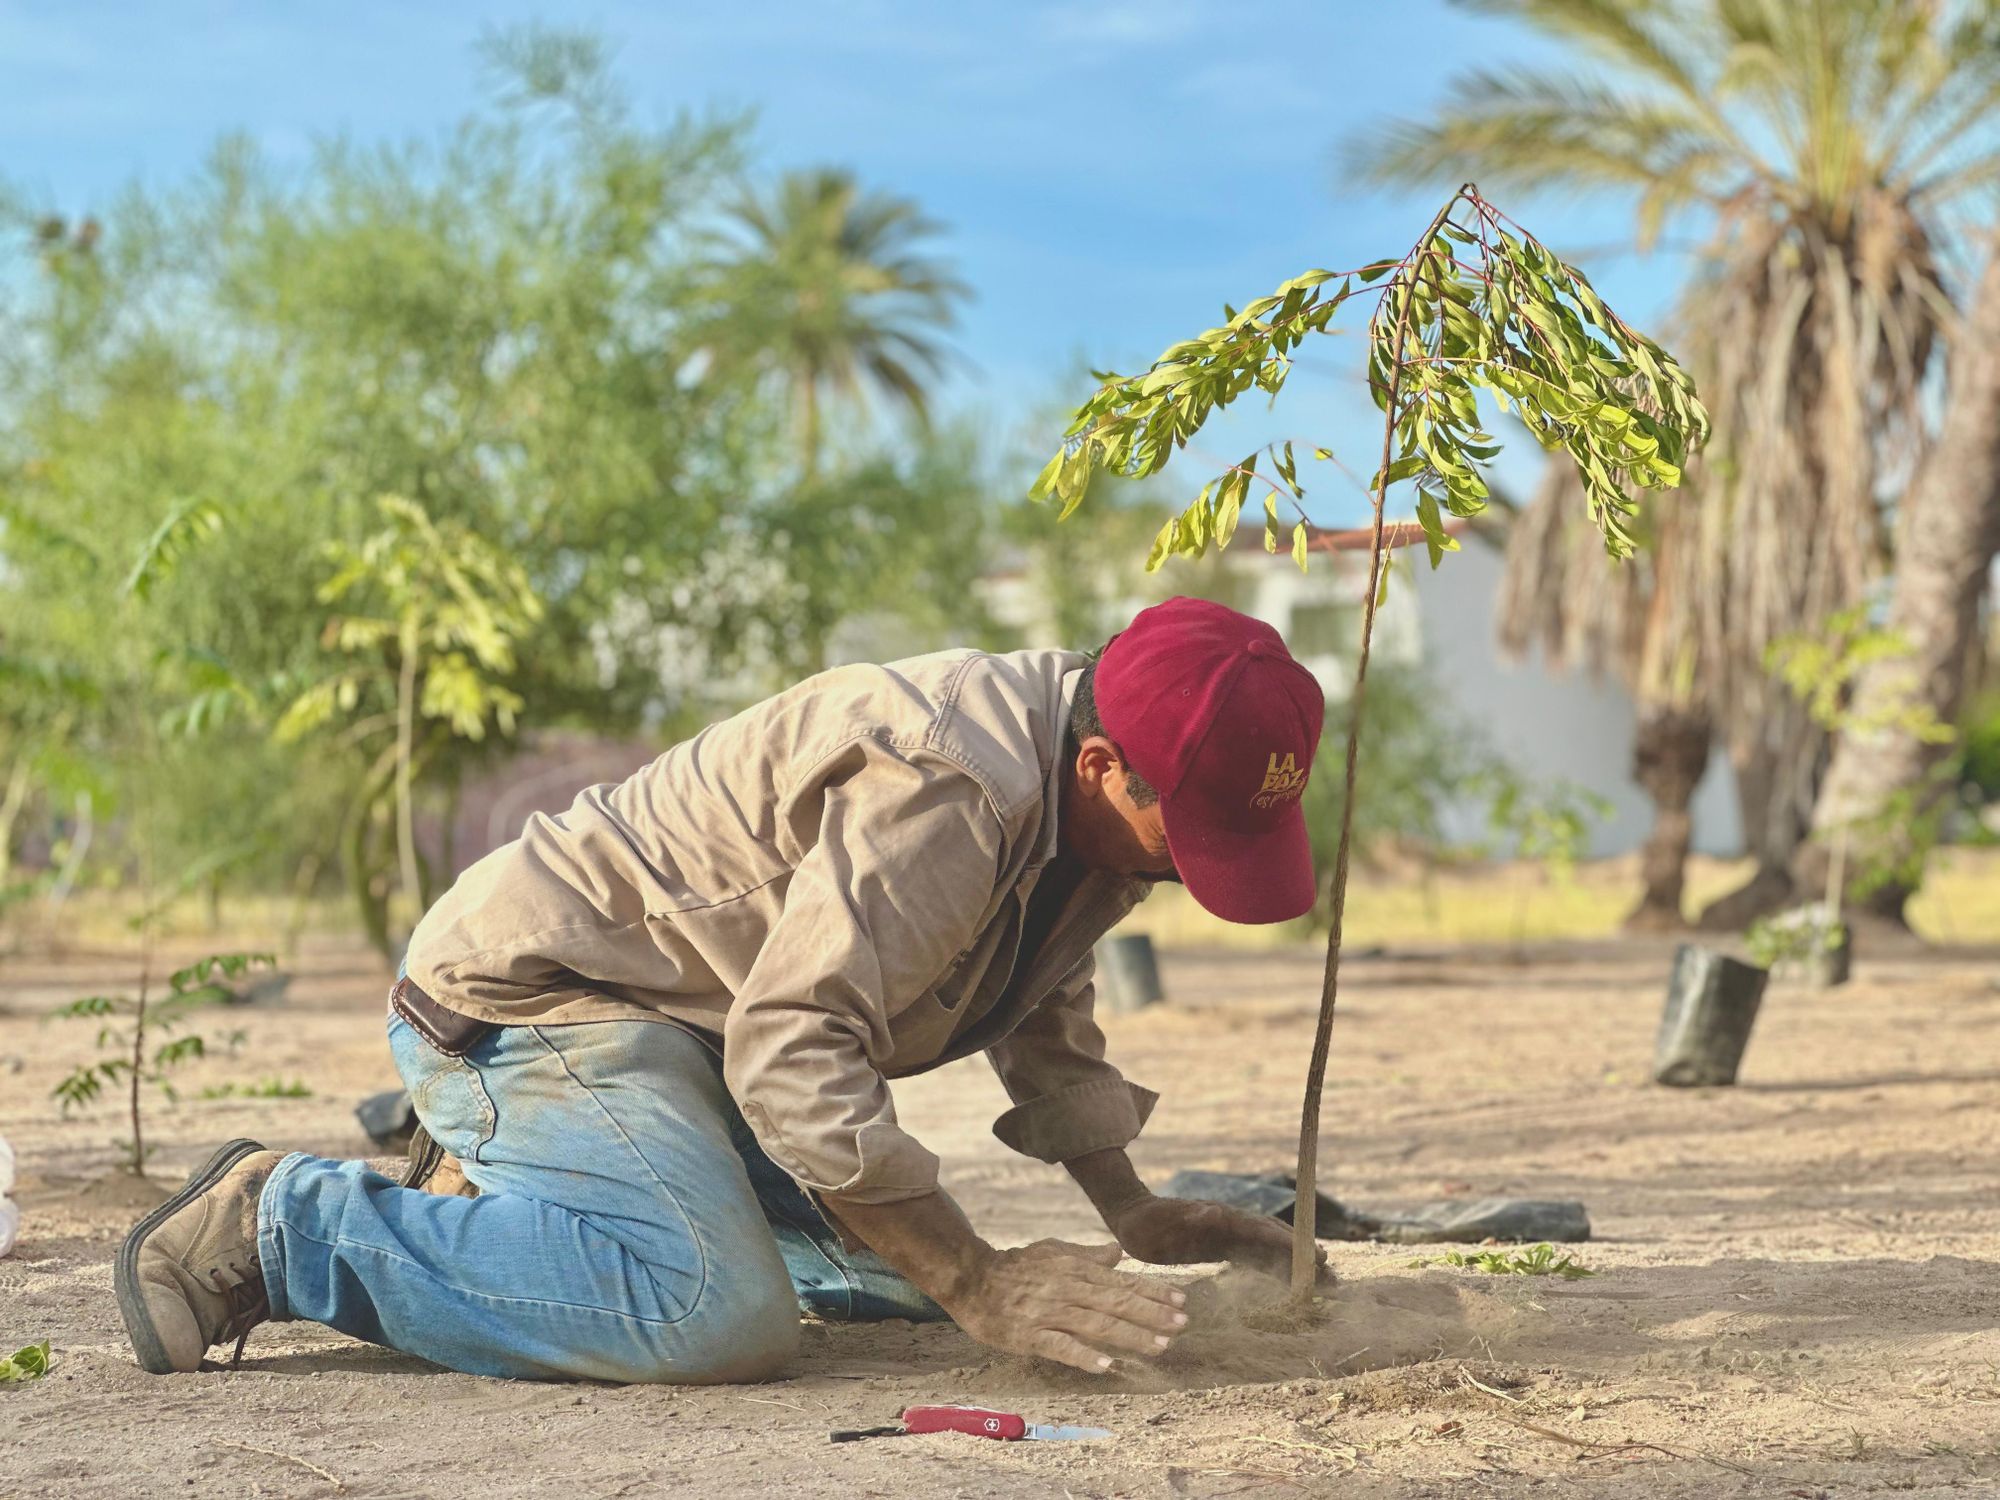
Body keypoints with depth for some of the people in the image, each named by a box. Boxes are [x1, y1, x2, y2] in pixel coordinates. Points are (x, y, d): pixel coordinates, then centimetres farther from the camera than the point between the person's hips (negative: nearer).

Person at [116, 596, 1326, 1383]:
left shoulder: (1106, 801, 4)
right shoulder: (946, 792, -29)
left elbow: (1044, 1011, 22)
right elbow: (792, 1057, -33)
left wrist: (1135, 1215, 13)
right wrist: (981, 1288, -32)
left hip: (682, 1022, 10)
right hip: (533, 994, -10)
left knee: (904, 1266, 11)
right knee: (716, 1316, -31)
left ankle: (516, 1195, 21)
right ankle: (281, 1222, -15)